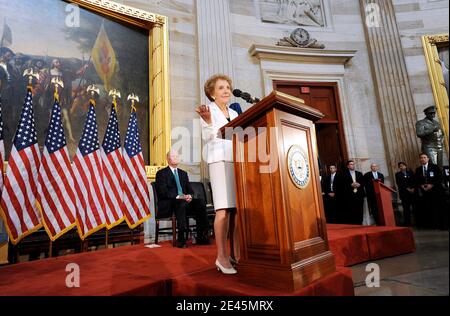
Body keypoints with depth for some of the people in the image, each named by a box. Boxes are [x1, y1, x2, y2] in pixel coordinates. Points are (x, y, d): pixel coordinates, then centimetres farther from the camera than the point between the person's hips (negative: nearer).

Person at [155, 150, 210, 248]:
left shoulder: (184, 173, 23)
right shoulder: (161, 173, 5)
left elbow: (190, 189, 16)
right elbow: (163, 192, -9)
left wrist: (189, 196, -8)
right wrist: (178, 197, -21)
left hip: (184, 201, 5)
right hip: (167, 205, -5)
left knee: (201, 202, -22)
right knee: (181, 203, -38)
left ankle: (201, 237, -22)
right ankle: (181, 239, -38)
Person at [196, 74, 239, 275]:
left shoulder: (234, 113, 24)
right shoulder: (209, 109, 6)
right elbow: (207, 137, -6)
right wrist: (207, 121, -22)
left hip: (238, 161, 6)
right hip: (220, 160, -6)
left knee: (237, 209, 1)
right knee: (224, 210, -13)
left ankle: (236, 254, 8)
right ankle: (222, 257, -6)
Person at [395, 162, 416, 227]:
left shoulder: (410, 172, 12)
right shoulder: (398, 174, 6)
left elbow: (414, 181, 5)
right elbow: (399, 184, -2)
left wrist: (413, 188, -9)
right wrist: (407, 189, -11)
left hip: (413, 192, 2)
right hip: (404, 193, -2)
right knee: (406, 208, -2)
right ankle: (407, 223, 1)